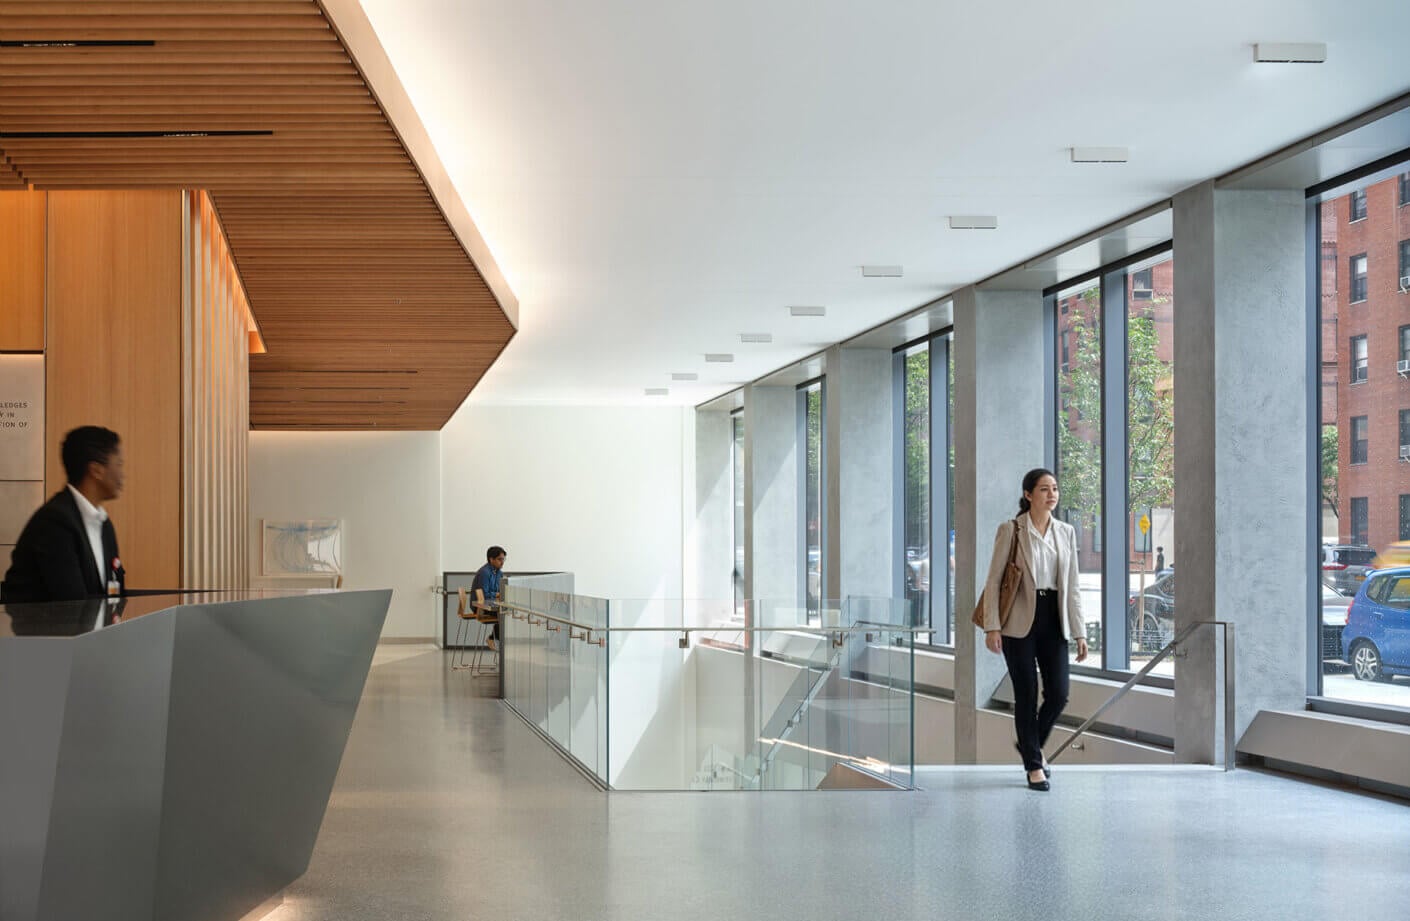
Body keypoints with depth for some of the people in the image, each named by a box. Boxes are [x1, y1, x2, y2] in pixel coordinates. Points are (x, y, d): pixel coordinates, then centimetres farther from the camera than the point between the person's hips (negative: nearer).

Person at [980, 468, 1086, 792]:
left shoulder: (1066, 532, 8)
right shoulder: (1010, 530, -5)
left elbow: (1072, 586, 10)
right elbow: (993, 580, -5)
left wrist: (1079, 632, 6)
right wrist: (992, 626, -11)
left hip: (1053, 620, 4)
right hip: (1020, 621, -4)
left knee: (1059, 694, -1)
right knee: (1027, 695, 1)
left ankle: (1030, 744, 27)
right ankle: (1034, 765, 15)